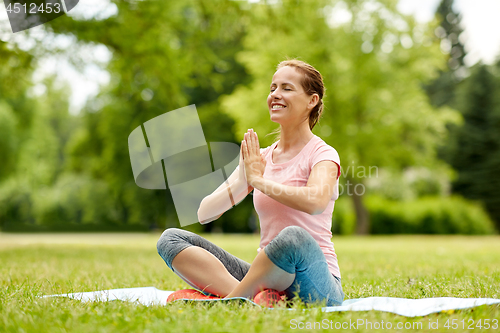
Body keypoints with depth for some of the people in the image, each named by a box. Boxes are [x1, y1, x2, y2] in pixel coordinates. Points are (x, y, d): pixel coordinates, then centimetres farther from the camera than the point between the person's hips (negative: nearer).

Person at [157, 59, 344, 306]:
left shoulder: (323, 154, -1)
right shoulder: (259, 158, 14)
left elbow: (316, 202, -26)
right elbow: (204, 214, 6)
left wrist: (258, 180, -14)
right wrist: (242, 181, -12)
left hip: (315, 285, -5)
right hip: (267, 281, 5)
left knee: (294, 236, -40)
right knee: (171, 239, -8)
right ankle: (251, 300, -28)